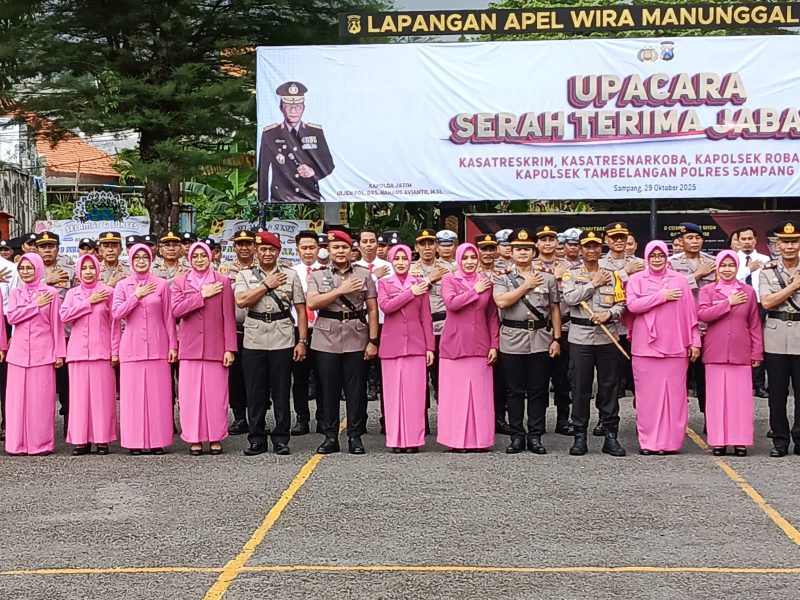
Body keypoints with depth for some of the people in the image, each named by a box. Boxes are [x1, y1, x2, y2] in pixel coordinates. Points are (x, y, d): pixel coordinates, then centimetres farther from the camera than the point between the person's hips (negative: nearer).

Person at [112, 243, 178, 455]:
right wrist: (137, 296, -9)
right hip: (132, 347, 0)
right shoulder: (123, 286, 8)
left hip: (157, 347, 0)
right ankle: (135, 442, 4)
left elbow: (168, 316, 6)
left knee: (158, 393, -1)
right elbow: (116, 313, -4)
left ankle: (157, 440, 4)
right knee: (133, 394, -1)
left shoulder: (161, 284, 6)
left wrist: (173, 344, 3)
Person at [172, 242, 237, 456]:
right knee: (190, 395, 0)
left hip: (215, 347, -1)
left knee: (216, 394, 0)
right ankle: (194, 439, 7)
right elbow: (176, 310, -6)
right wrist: (202, 295, -10)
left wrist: (230, 348, -2)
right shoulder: (180, 282, 10)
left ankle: (215, 439, 8)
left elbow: (228, 317, 3)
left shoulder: (223, 282, 5)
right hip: (190, 348, 1)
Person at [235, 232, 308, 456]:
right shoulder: (245, 275, 8)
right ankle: (257, 439, 13)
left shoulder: (290, 275, 7)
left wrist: (302, 341, -2)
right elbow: (241, 301, -10)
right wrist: (267, 285, -8)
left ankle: (281, 439, 10)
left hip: (282, 341, 0)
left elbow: (301, 309, 5)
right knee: (255, 392, 4)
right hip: (254, 341, 1)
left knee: (282, 392, 3)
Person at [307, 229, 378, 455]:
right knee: (329, 390, 4)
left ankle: (355, 436, 10)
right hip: (327, 340, 0)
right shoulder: (318, 275, 7)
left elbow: (372, 309, 5)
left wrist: (373, 340, -2)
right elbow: (311, 303, -8)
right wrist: (340, 290, -12)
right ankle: (330, 437, 13)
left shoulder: (364, 274, 7)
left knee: (356, 390, 1)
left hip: (357, 339, 0)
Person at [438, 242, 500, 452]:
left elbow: (493, 317, 10)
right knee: (456, 392, -1)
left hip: (479, 346, 2)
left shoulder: (486, 283, 10)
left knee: (480, 393, 1)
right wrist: (475, 291, -7)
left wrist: (494, 345, 3)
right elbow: (452, 303, -14)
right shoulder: (449, 280, 4)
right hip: (454, 345, -2)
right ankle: (457, 440, 5)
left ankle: (480, 438, 8)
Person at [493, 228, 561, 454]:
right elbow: (501, 301, -14)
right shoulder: (502, 278, 4)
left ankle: (535, 436, 11)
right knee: (514, 391, 4)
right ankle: (517, 437, 11)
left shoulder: (547, 278, 8)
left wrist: (557, 339, 3)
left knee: (538, 390, 4)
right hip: (512, 340, -1)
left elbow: (555, 310, 10)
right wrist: (526, 286, -9)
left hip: (540, 340, 1)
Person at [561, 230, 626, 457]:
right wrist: (594, 284, -7)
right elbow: (570, 298, -12)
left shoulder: (612, 275, 10)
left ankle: (611, 435, 9)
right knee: (581, 387, 2)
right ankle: (580, 436, 8)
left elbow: (621, 304, 5)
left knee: (609, 386, 4)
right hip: (580, 336, -1)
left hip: (608, 336, 1)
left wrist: (608, 314, -14)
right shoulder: (571, 274, 5)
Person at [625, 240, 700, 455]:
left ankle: (670, 441, 5)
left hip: (674, 347, 1)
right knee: (647, 396, 0)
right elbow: (632, 305, -9)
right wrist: (662, 296, -8)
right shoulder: (636, 280, 7)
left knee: (674, 395, -1)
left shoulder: (679, 280, 10)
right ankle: (647, 442, 7)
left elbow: (690, 312, 9)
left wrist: (695, 341, 5)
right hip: (645, 347, -1)